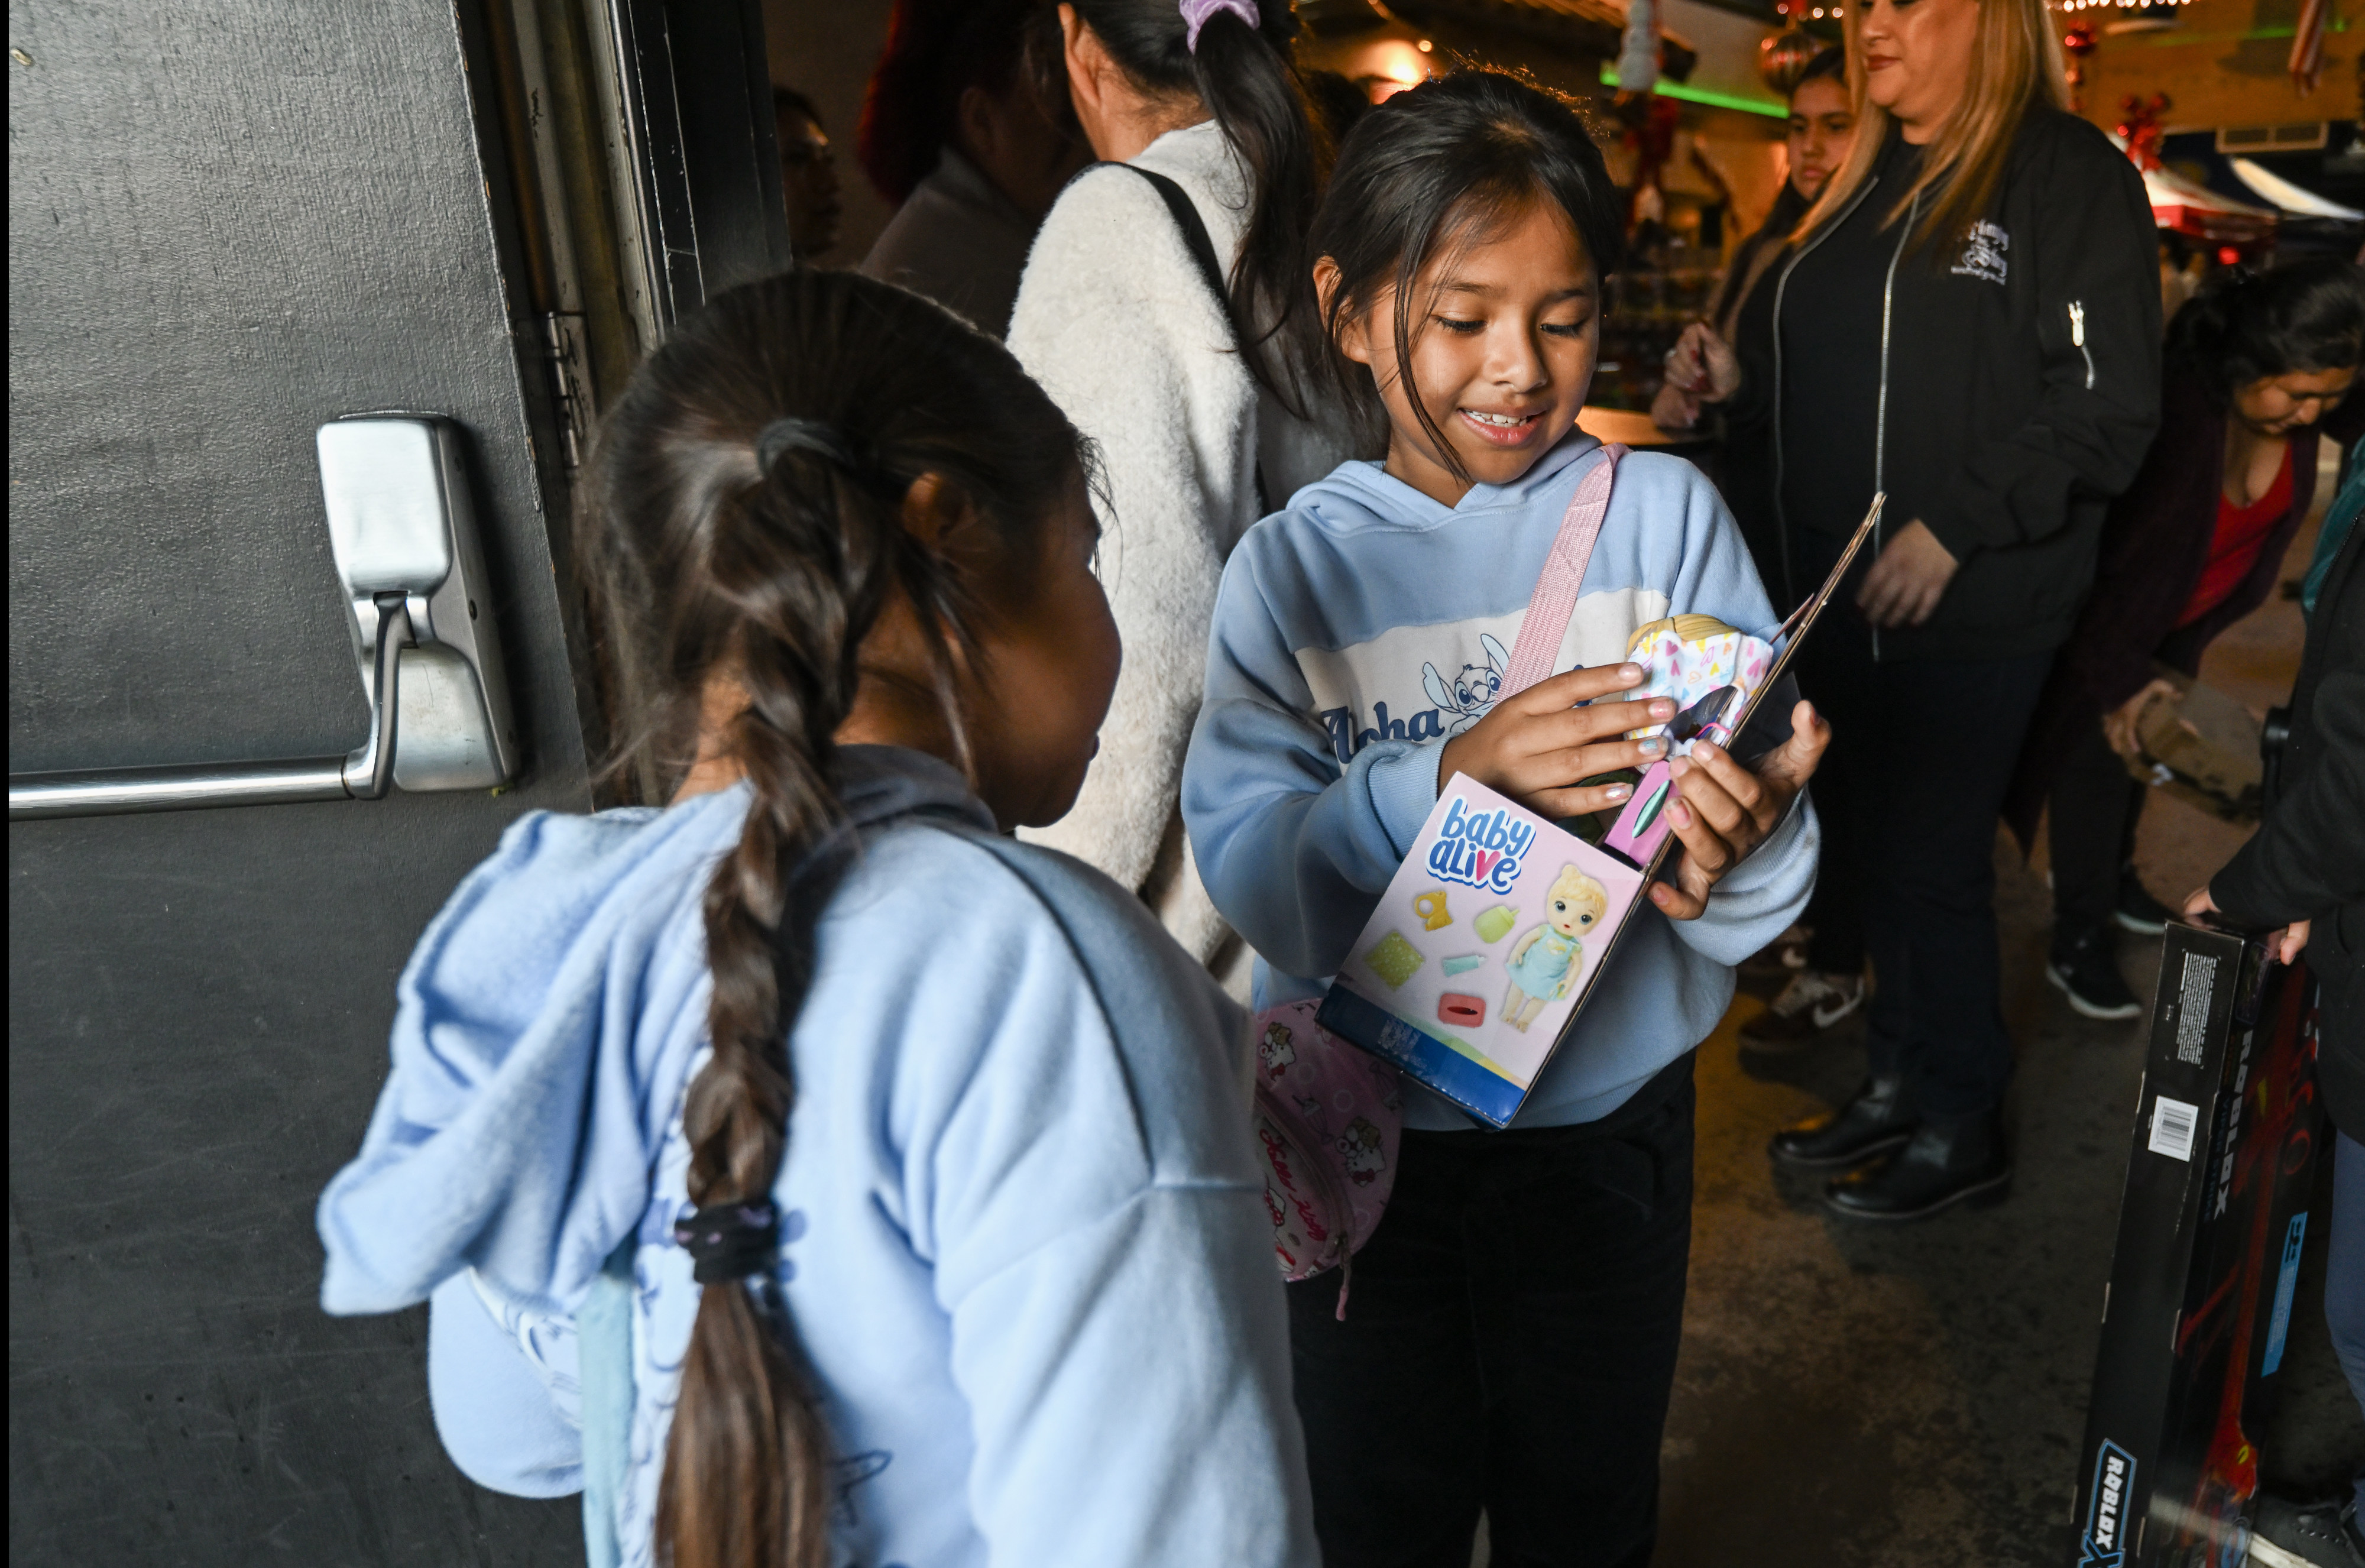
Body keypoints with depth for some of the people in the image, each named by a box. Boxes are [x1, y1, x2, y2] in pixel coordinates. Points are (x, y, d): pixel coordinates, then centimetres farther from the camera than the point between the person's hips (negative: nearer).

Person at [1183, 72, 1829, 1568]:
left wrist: (1739, 849, -34)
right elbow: (1253, 881, -19)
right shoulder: (1293, 567, -8)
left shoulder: (1664, 513, -8)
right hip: (1371, 1127, 0)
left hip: (1611, 1116, 1)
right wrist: (1440, 785, -35)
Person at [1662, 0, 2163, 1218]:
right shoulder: (1868, 181, 16)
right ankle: (1896, 1083, 29)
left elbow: (2107, 408, -15)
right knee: (1863, 840, 13)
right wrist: (1737, 380, 4)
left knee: (1929, 863, 0)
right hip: (1838, 591, 8)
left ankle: (1961, 1129, 18)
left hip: (1970, 611, -7)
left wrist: (1954, 528, -21)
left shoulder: (2071, 178, -8)